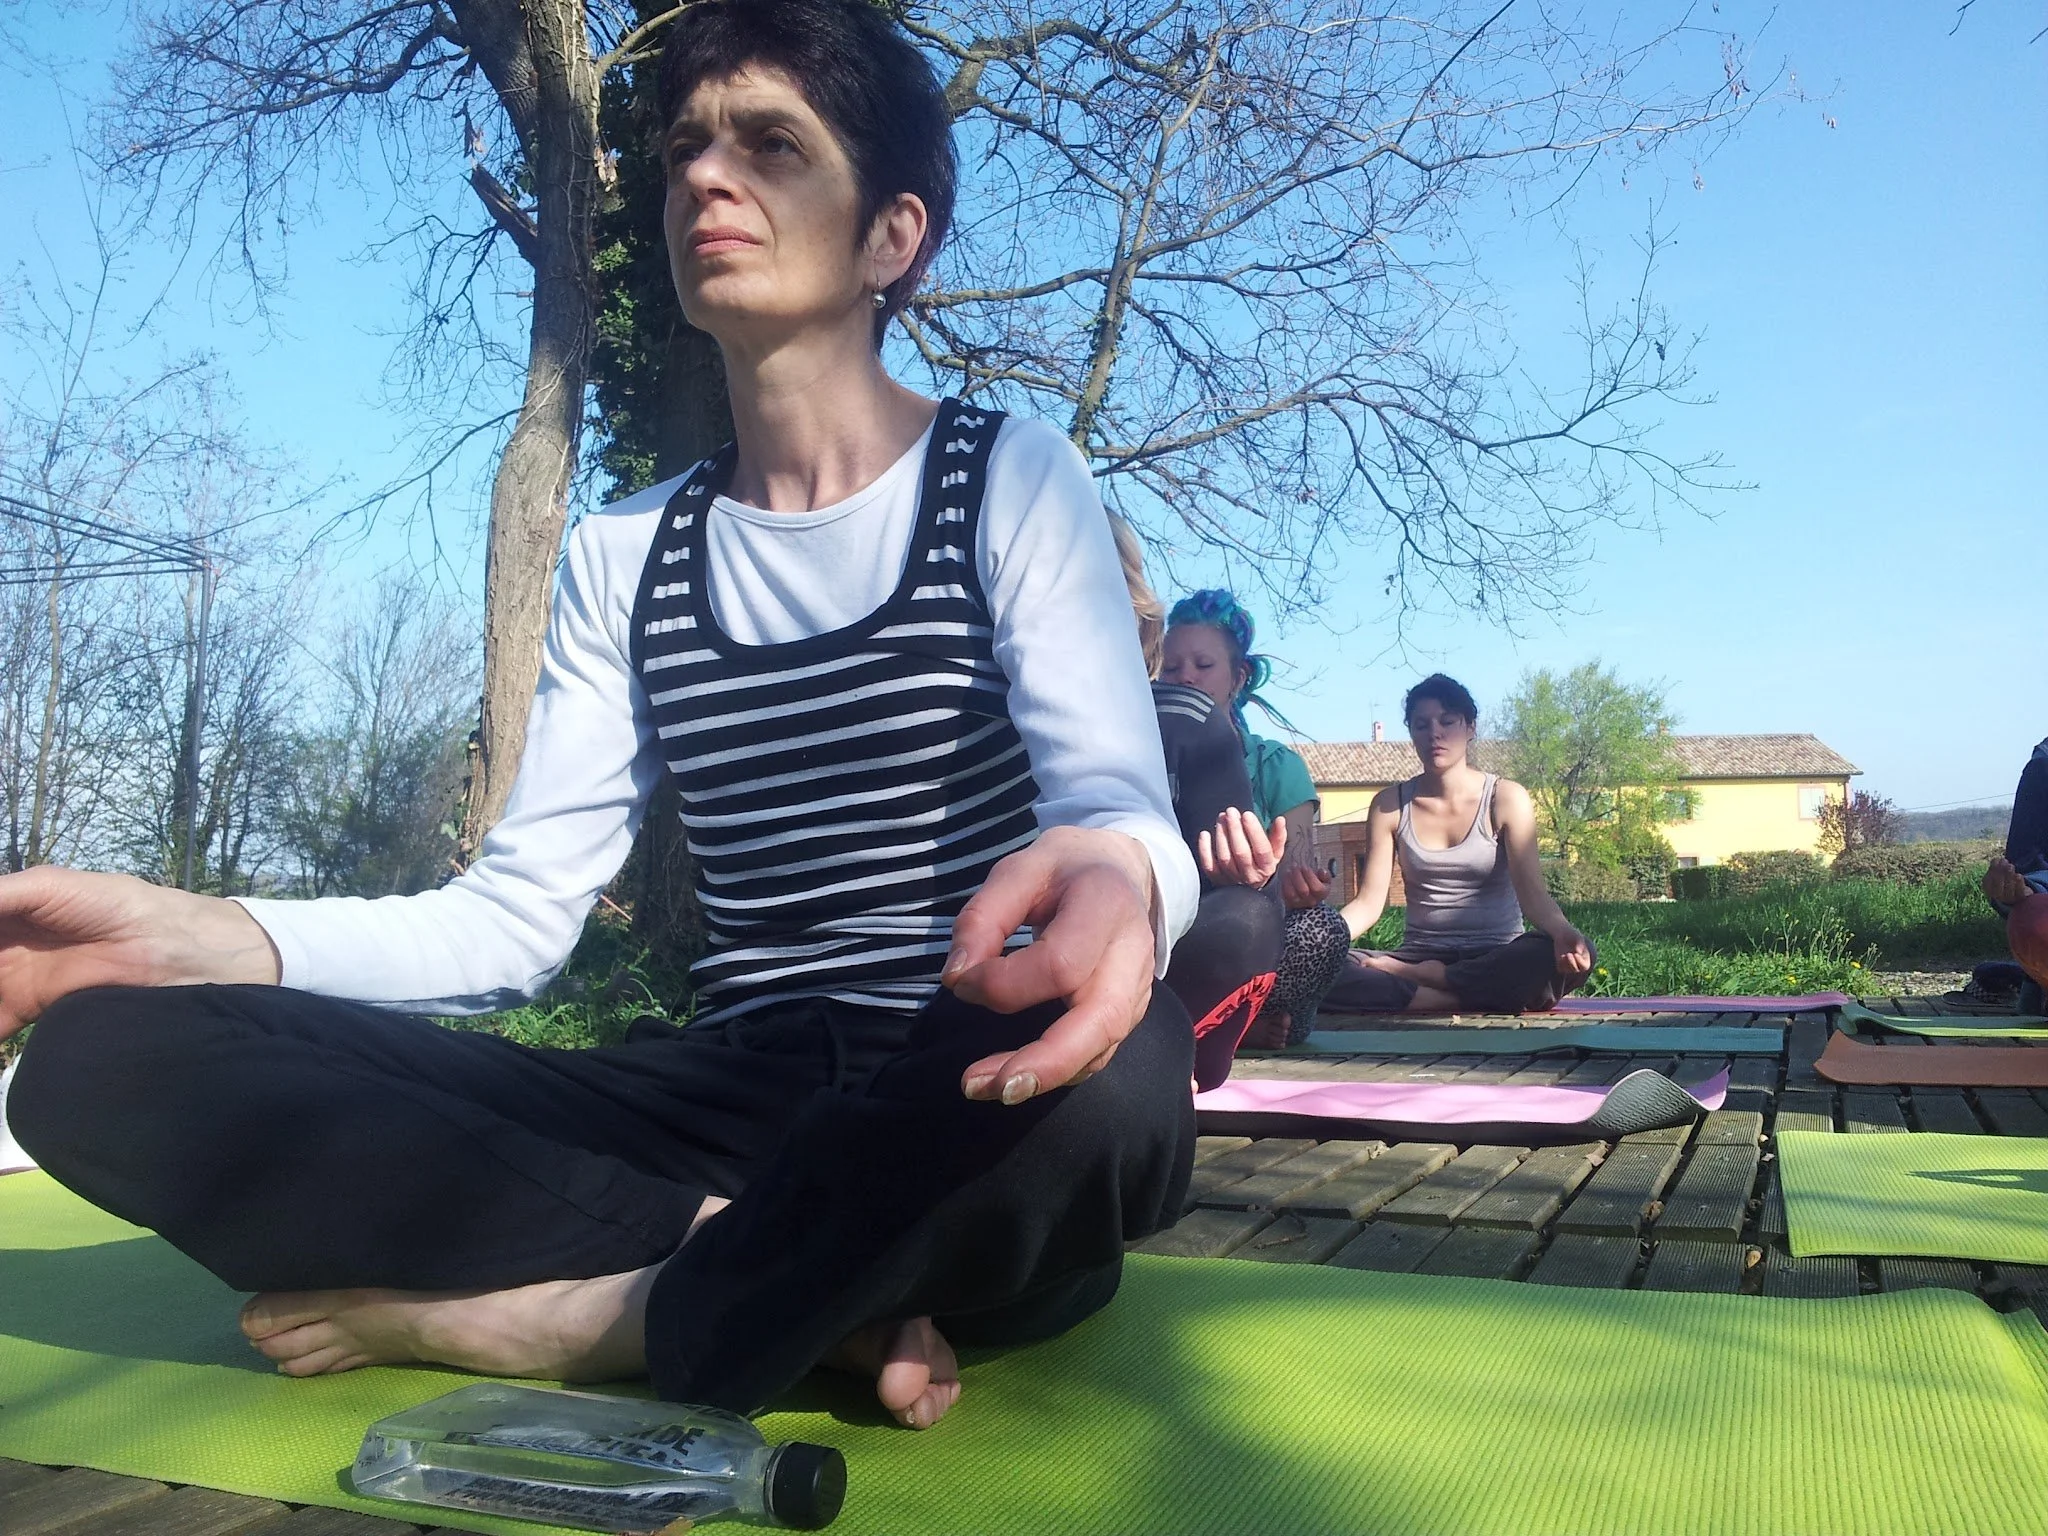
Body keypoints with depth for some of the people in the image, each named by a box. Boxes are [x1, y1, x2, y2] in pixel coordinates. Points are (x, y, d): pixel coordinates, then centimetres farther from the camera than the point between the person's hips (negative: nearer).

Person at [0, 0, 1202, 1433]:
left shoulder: (1014, 477, -1)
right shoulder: (624, 558, 10)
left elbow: (1123, 809, -13)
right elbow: (518, 914, 6)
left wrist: (1108, 879, -39)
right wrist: (184, 931, -9)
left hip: (975, 1106, -3)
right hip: (729, 1095, 4)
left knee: (1112, 1070, -40)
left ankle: (589, 1318, -17)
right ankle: (817, 1285, -17)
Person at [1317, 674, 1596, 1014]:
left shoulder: (1505, 799, -1)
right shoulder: (1390, 806, 4)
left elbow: (1531, 891, -12)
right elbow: (1369, 902, -3)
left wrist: (1561, 931, -36)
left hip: (1496, 957, 0)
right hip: (1421, 953, 1)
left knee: (1570, 958, -35)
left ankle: (1418, 977, -19)